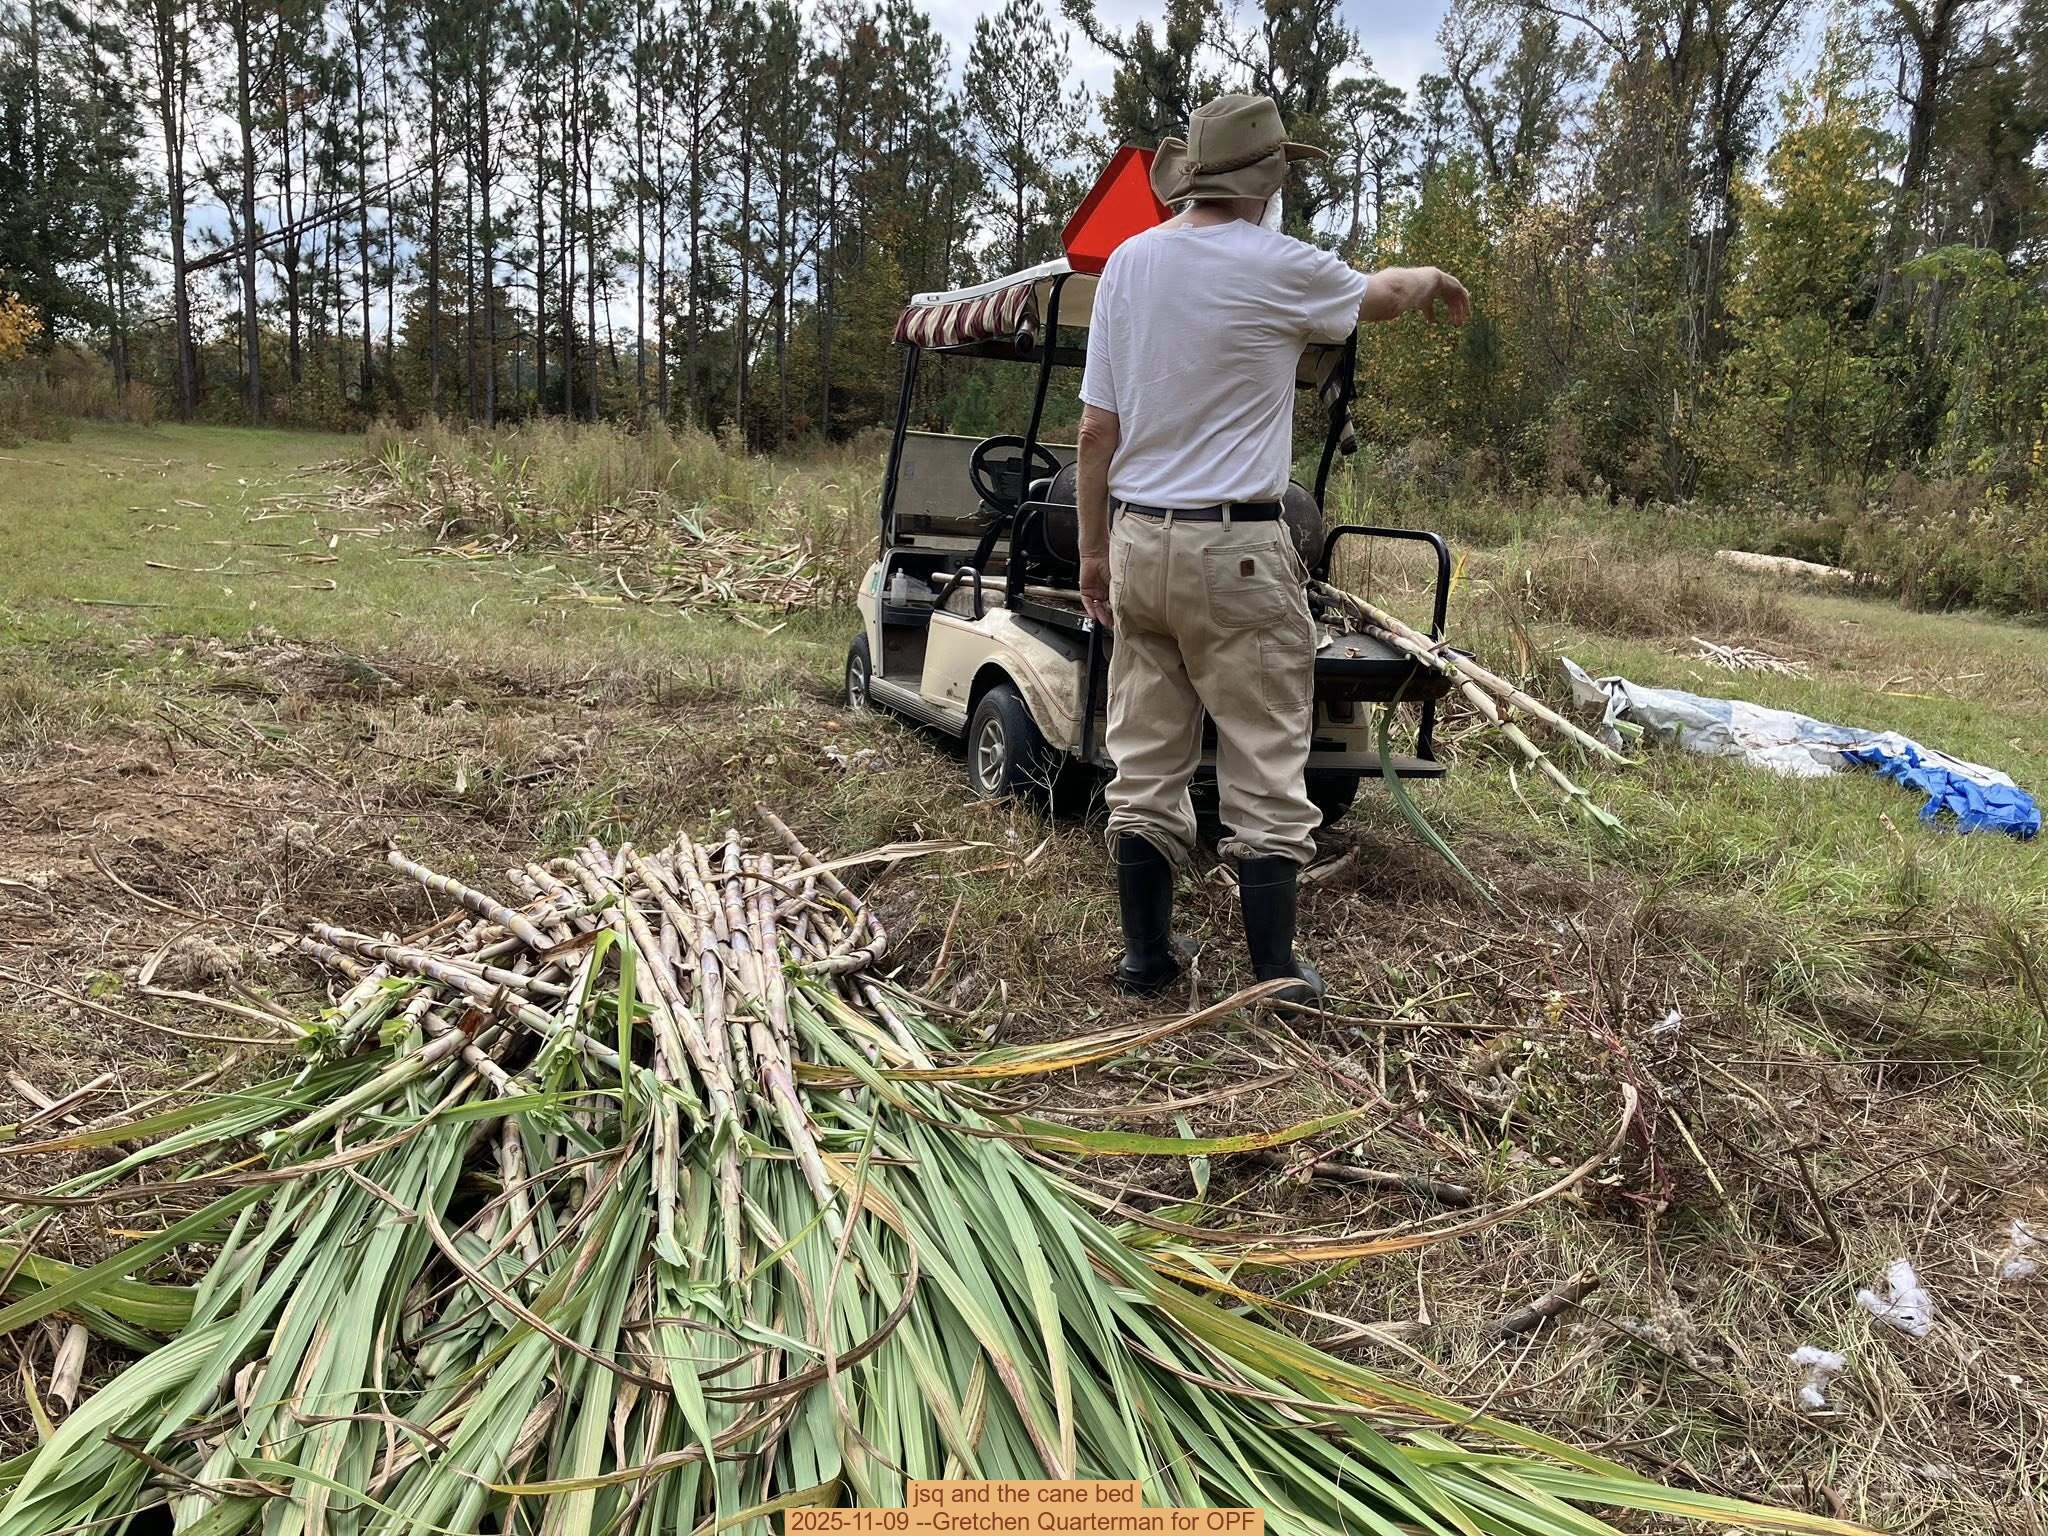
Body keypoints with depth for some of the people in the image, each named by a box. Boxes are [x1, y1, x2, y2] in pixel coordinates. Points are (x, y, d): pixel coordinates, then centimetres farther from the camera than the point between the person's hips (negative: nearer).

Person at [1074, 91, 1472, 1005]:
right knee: (1264, 771, 3)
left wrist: (1093, 549, 14)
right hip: (1234, 552, -5)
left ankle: (1147, 955, 19)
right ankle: (1275, 974, 9)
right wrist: (1434, 280, 36)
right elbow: (1380, 296, 13)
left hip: (1138, 542, 5)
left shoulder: (1127, 262, 6)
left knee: (1145, 767, 10)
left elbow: (1096, 429, 6)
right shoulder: (1277, 268, -7)